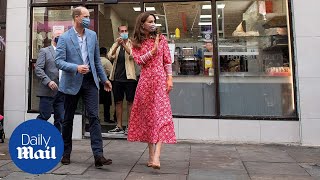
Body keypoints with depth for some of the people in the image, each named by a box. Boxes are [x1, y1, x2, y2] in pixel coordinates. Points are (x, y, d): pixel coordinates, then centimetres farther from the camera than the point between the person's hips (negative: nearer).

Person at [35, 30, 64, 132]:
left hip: (62, 92, 4)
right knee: (43, 117, -2)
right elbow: (38, 69, -4)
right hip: (48, 91, -4)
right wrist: (48, 81, -17)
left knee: (60, 120, 6)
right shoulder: (44, 51, 4)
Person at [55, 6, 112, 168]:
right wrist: (76, 68, -27)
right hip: (72, 82, -2)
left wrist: (104, 78, 13)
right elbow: (58, 61, -11)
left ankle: (98, 155, -7)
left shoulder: (92, 35, 8)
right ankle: (66, 153, 28)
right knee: (68, 119, 11)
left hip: (90, 81, 3)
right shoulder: (64, 38, -5)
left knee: (94, 117, -7)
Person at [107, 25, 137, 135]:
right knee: (118, 102, 7)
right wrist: (117, 45, -16)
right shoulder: (115, 45, 15)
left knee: (130, 102, 0)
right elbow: (110, 57, -3)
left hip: (129, 77, -4)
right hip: (117, 77, 4)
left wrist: (123, 44, -22)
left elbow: (132, 55, -14)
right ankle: (119, 127, 15)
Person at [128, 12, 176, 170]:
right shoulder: (136, 42, 10)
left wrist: (169, 79, -6)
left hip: (160, 79, -1)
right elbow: (139, 60, -5)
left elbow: (167, 61, 3)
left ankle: (156, 156, -15)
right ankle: (151, 155, 17)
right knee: (147, 116, 6)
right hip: (145, 81, 2)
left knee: (161, 115, -12)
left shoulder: (161, 38, 8)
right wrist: (153, 50, -11)